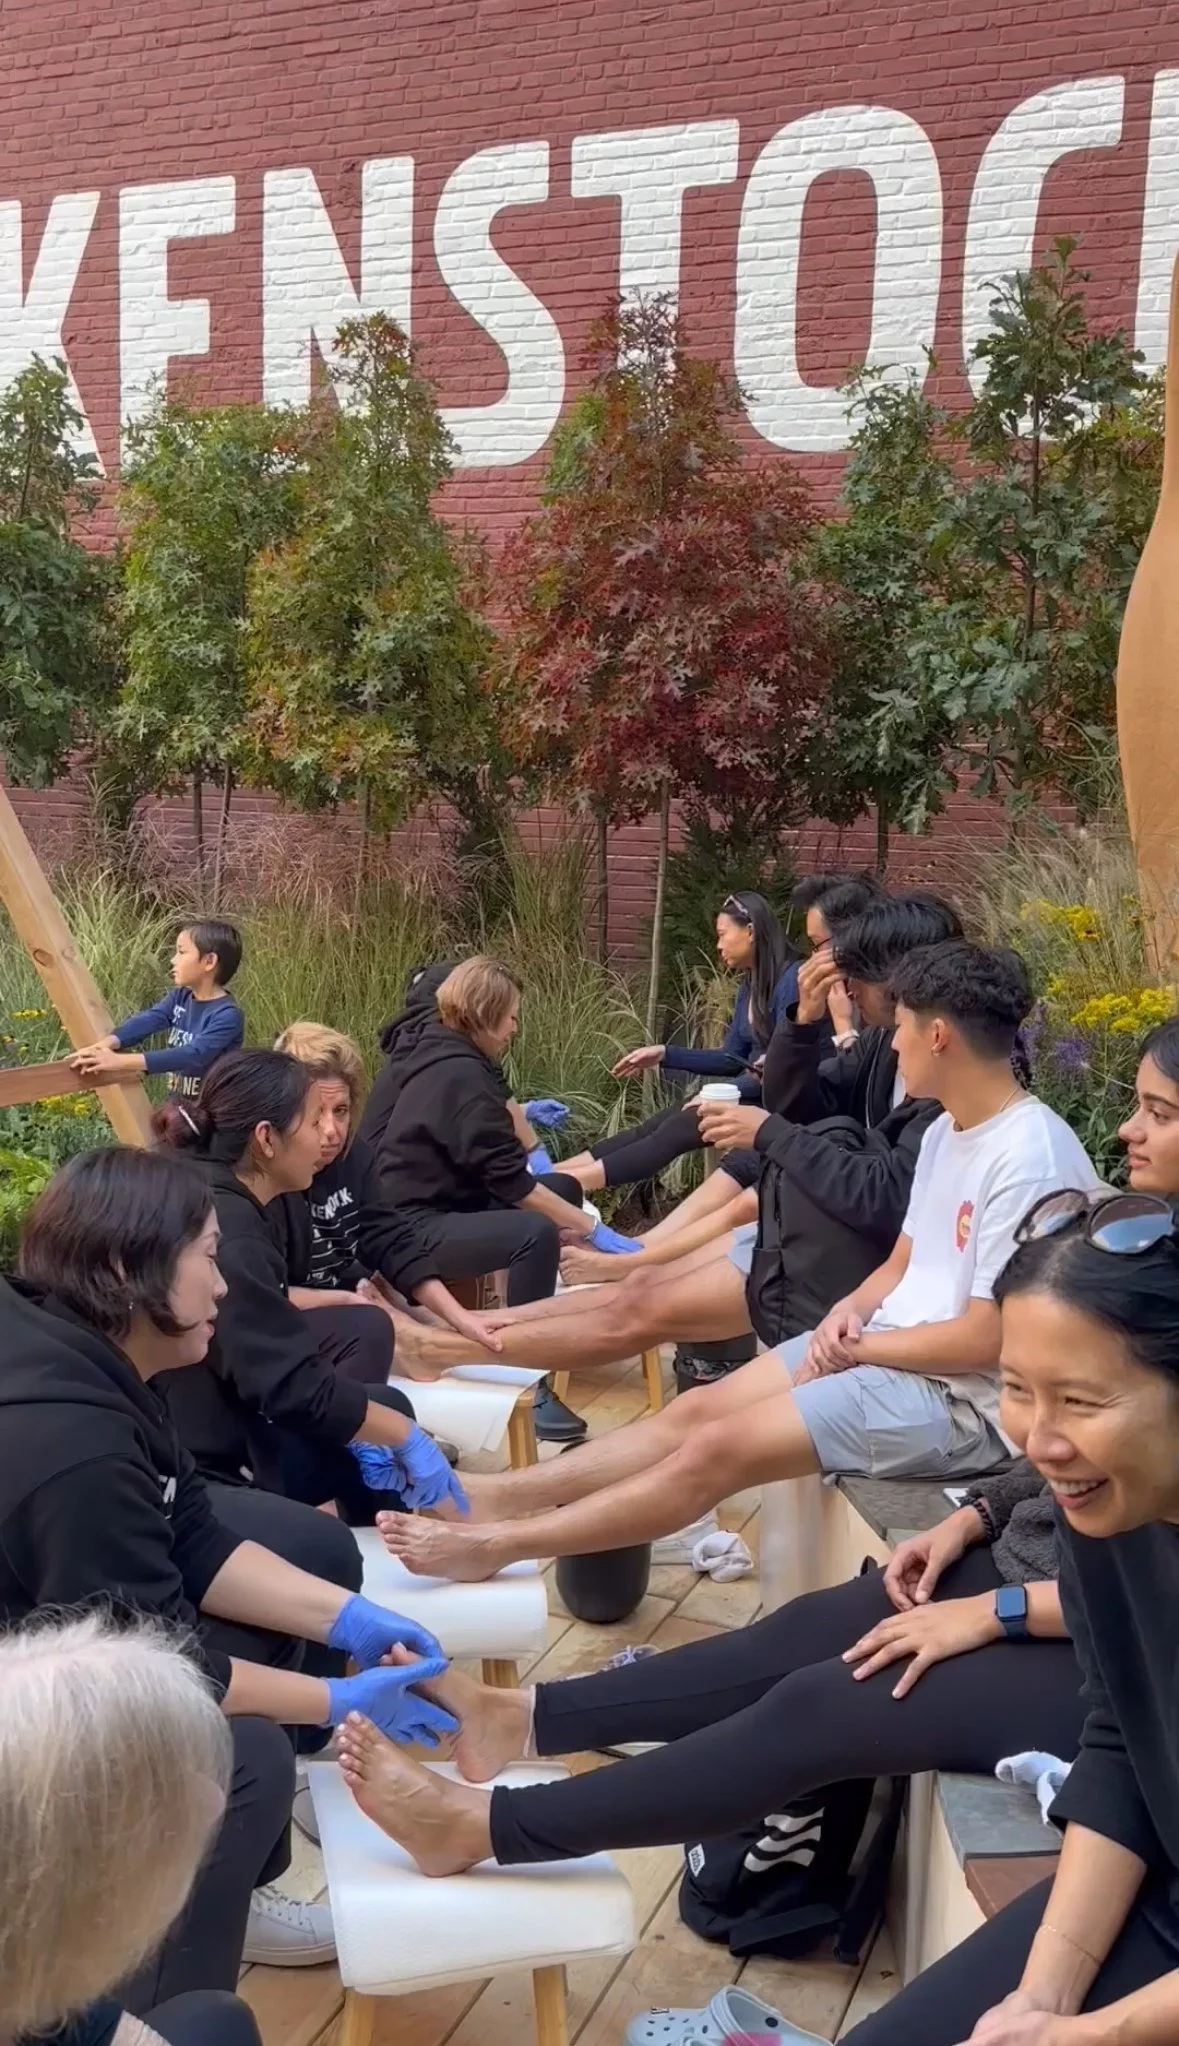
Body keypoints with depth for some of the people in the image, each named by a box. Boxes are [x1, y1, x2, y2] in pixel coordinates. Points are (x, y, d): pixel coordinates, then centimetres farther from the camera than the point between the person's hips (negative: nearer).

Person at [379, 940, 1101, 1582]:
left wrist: (856, 1347, -11)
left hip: (961, 1396, -9)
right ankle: (485, 1499, 0)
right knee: (695, 1410, -2)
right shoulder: (948, 1130, 8)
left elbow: (986, 1340, -23)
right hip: (889, 1349, 9)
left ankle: (493, 1547, -8)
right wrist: (848, 1312, -4)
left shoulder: (1030, 1160, -23)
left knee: (716, 1449, -15)